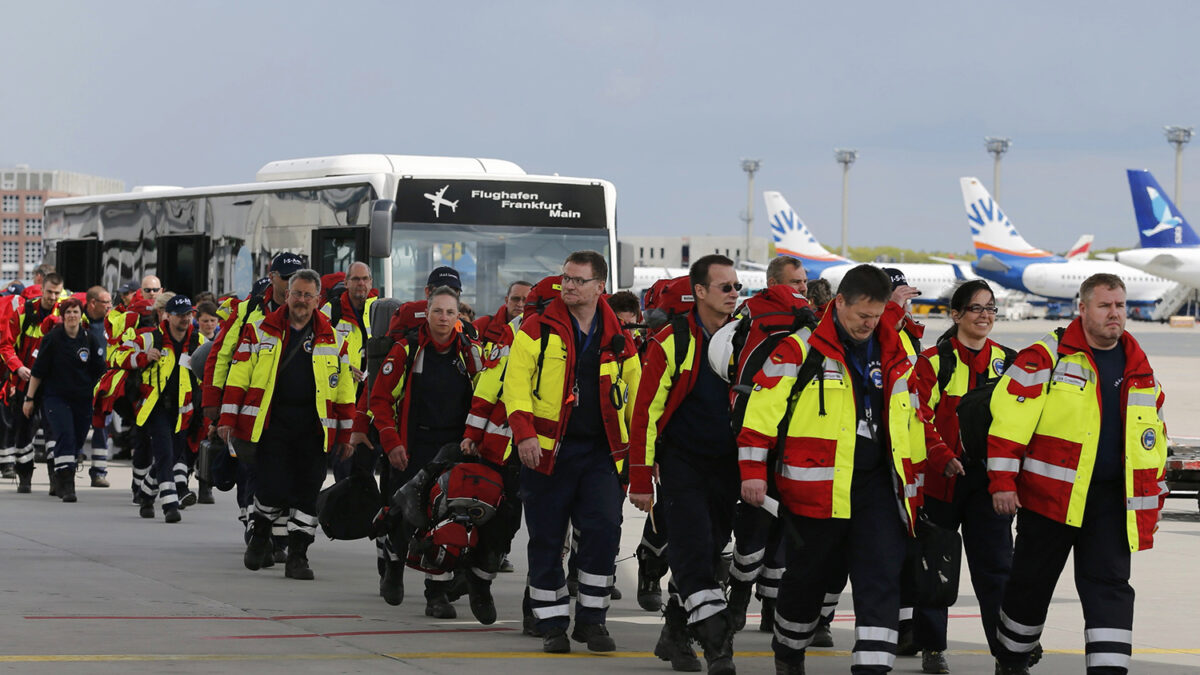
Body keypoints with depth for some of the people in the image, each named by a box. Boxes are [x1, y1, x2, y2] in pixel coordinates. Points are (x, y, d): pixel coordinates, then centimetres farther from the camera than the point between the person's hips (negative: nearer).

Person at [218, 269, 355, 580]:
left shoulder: (332, 339, 10)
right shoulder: (261, 331, 5)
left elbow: (344, 389, 13)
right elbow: (239, 377, 4)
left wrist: (345, 433, 10)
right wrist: (228, 420, -2)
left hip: (312, 425, 2)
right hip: (271, 421, -2)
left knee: (307, 492, -1)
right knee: (273, 489, -9)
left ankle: (297, 555, 8)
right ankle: (259, 536, 19)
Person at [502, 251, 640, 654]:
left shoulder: (618, 341, 9)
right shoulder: (537, 330, 0)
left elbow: (636, 398, 16)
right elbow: (516, 383, -6)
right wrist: (524, 432, -18)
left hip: (601, 452, 2)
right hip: (547, 451, -1)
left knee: (604, 530, -10)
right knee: (547, 540, 3)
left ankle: (591, 620, 3)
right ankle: (552, 624, 13)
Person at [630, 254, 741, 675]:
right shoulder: (672, 343, -8)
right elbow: (646, 412, -7)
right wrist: (641, 479, -9)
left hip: (727, 464, 4)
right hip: (682, 462, -4)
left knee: (709, 553, 9)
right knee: (694, 551, -13)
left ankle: (676, 635, 24)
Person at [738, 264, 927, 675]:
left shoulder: (894, 352, 10)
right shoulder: (800, 349, -6)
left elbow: (911, 417, 24)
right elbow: (762, 410, -7)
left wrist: (912, 480, 25)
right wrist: (753, 471, -11)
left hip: (877, 483, 4)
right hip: (815, 485, -4)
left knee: (882, 577, -10)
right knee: (807, 576, 10)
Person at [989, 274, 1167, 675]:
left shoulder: (1139, 368, 11)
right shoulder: (1046, 357, -8)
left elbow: (1152, 435, 21)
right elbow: (1009, 419, -11)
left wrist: (1154, 495, 19)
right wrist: (1002, 481, -14)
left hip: (1112, 500, 4)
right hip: (1049, 492, -4)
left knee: (1110, 585, -5)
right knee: (1032, 582, 9)